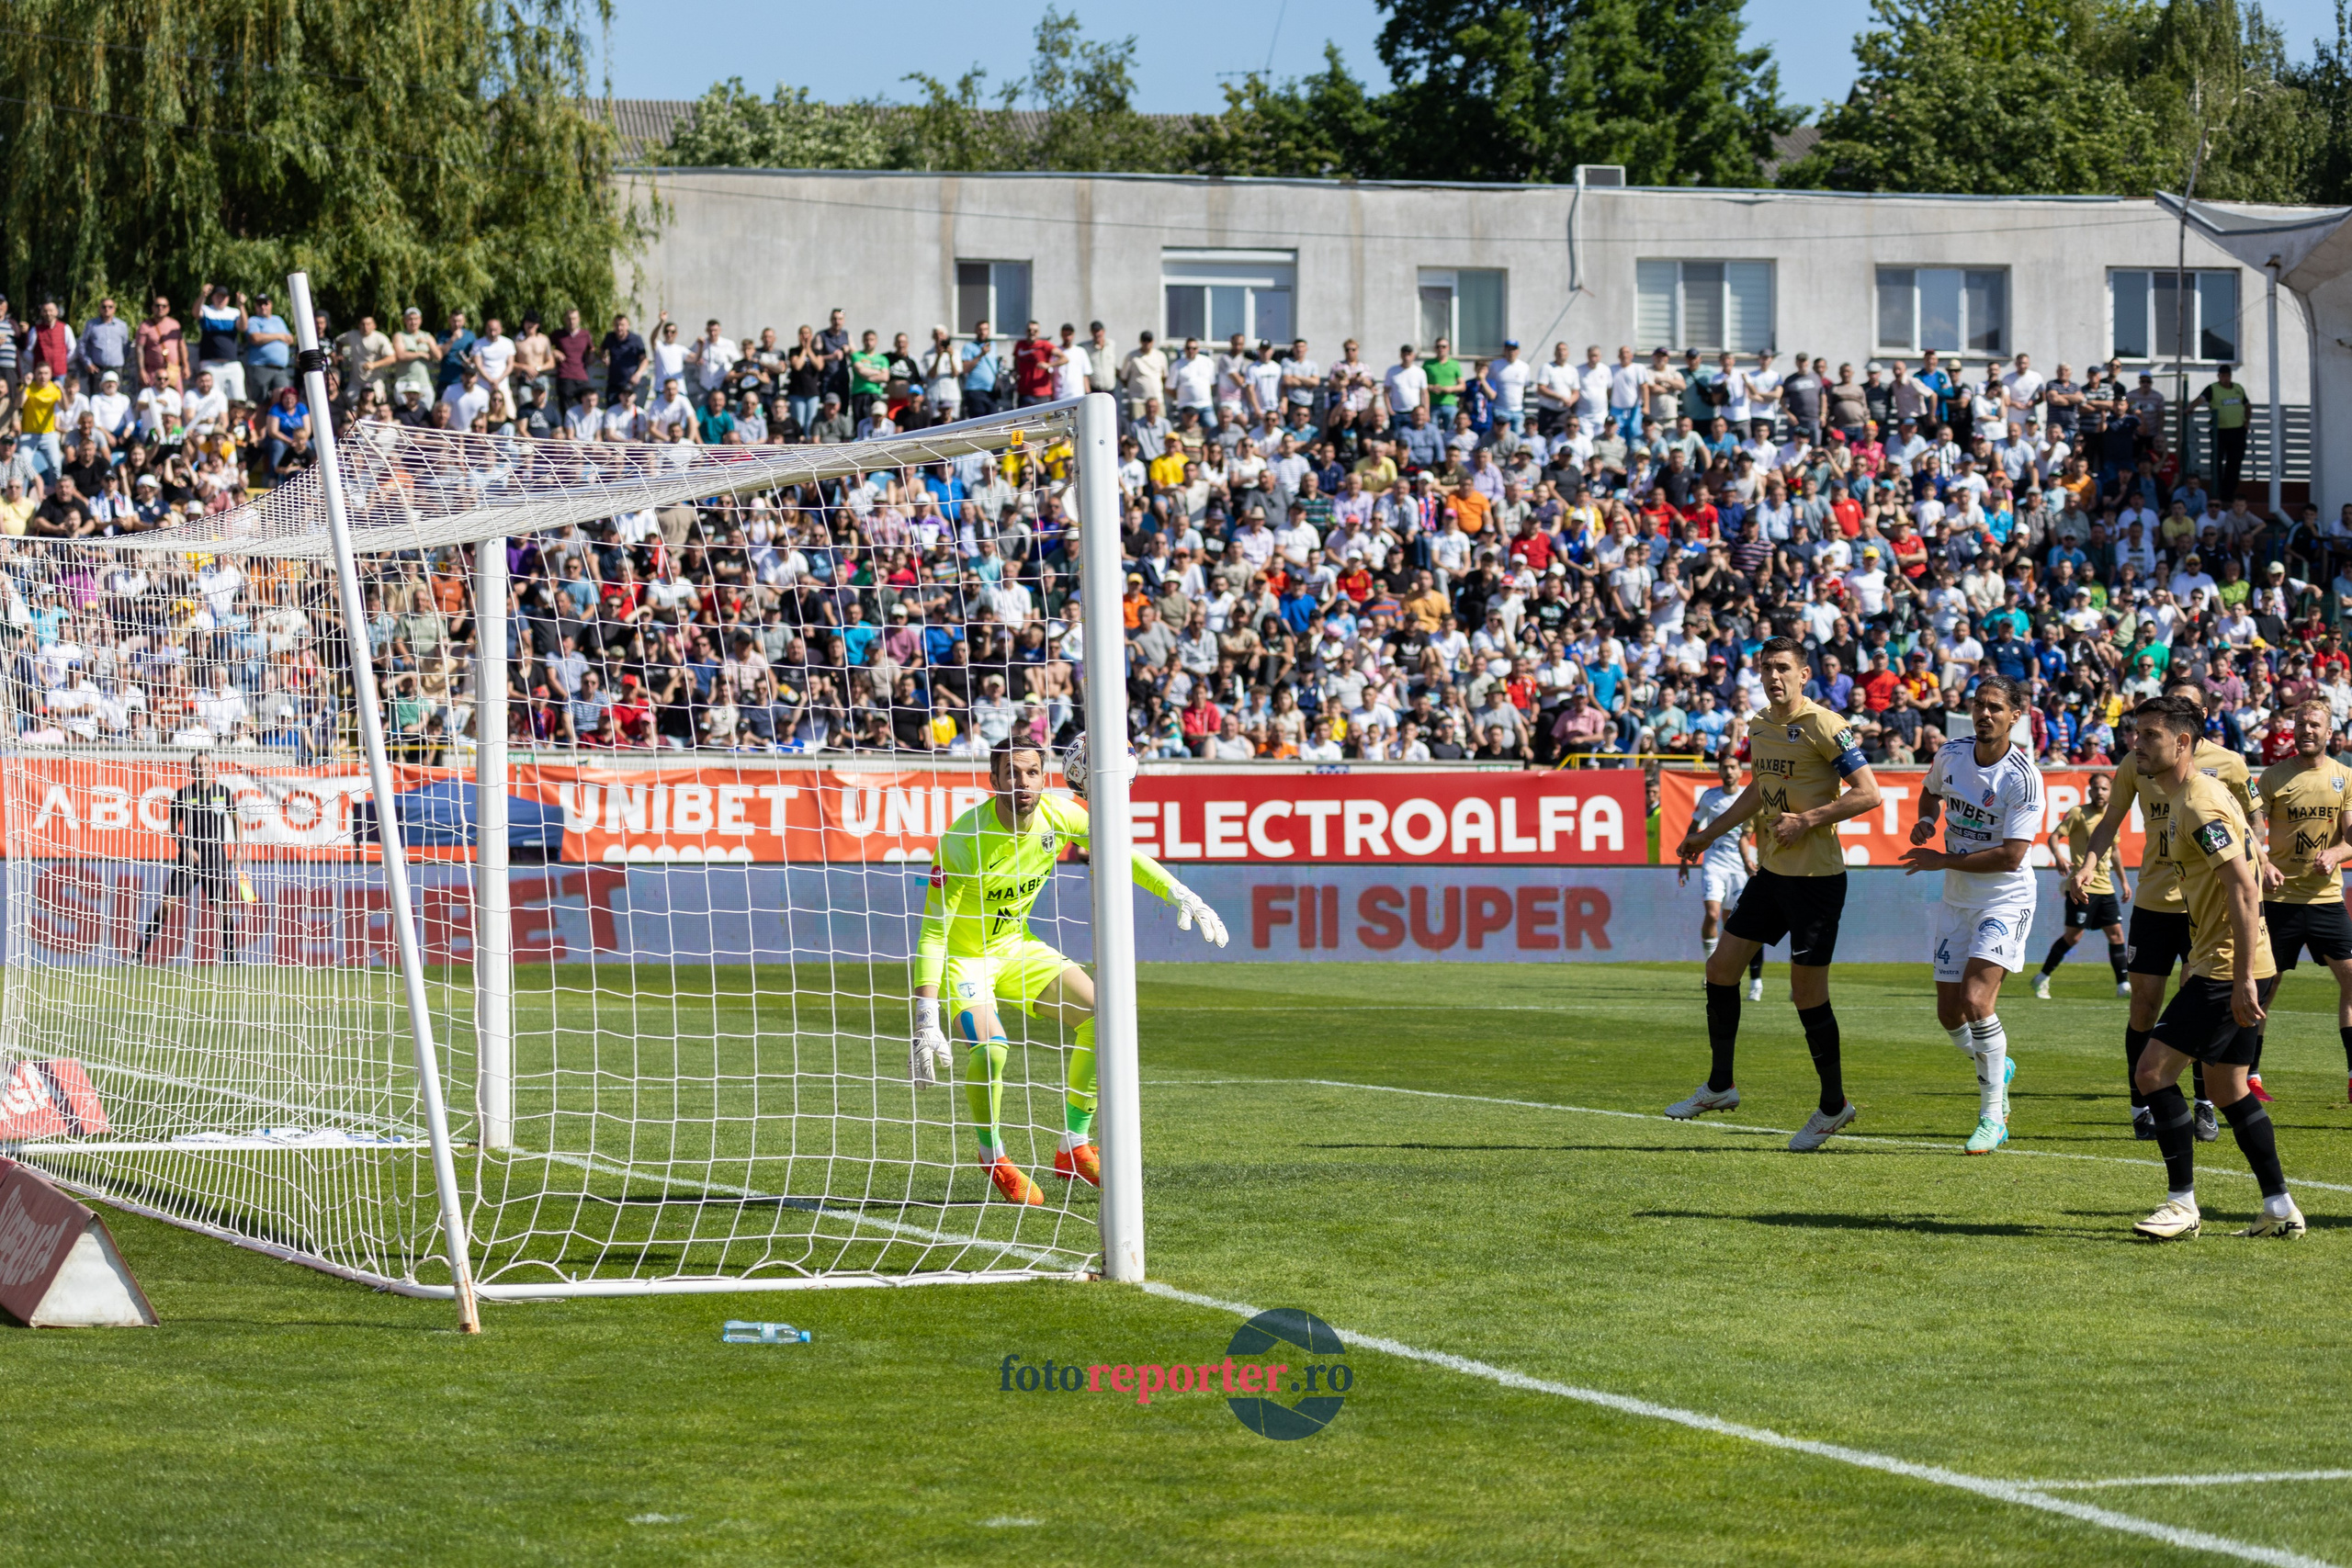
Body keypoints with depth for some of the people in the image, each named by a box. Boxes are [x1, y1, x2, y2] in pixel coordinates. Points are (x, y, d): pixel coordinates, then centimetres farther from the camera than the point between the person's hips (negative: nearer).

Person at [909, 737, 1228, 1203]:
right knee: (990, 1050, -28)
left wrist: (1180, 895, -9)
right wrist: (925, 1022, -37)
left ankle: (1074, 1148, 8)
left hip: (1016, 945, 6)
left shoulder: (1059, 815, -15)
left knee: (1098, 1015, -5)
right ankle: (993, 1156, 2)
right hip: (962, 954, -6)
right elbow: (933, 933, -31)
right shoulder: (964, 840, -31)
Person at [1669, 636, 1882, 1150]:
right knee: (1721, 967, 7)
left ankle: (1834, 1104, 11)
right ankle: (1719, 1086, 21)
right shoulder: (1760, 725, 10)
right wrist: (1709, 834, 25)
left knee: (1807, 991, -4)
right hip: (1770, 872, 8)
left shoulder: (1824, 727, -14)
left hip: (1816, 876, -8)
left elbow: (1868, 793, -16)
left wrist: (1806, 820, -20)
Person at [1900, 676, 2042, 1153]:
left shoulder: (2023, 778, -19)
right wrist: (1925, 820, 1)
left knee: (1975, 999, -22)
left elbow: (2011, 856, -22)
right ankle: (1997, 1069, 38)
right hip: (1957, 900, 6)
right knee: (1950, 1012, 6)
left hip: (2005, 902, -6)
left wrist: (1943, 860, -17)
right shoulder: (1950, 754, -1)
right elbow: (1931, 790, 24)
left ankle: (1992, 1118, -12)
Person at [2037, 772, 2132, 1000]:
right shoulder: (2078, 814, -5)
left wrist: (2124, 881, 26)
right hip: (2082, 886, -6)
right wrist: (2059, 857, -31)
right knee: (2073, 935, -6)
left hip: (2106, 887, 6)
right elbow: (2054, 837, -11)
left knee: (2116, 933, 2)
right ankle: (2042, 979, 7)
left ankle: (2124, 985, 6)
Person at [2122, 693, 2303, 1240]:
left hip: (2228, 968, -11)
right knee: (2227, 1088, 15)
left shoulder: (2201, 806, -18)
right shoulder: (2181, 799, 14)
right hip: (2220, 966, 11)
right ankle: (2280, 1208, 18)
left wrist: (2242, 979, -26)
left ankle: (2183, 1204, -6)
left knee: (2153, 1070, -11)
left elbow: (2245, 890, -24)